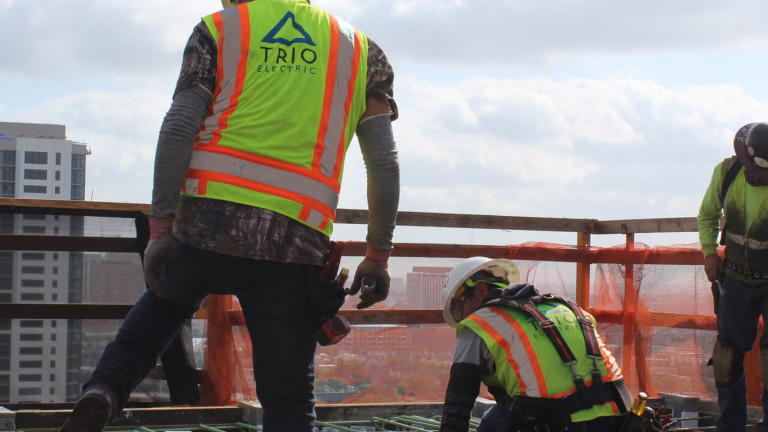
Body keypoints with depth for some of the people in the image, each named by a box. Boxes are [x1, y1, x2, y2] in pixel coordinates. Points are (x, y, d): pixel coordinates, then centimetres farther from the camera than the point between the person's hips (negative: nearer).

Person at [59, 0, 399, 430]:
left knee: (165, 302, 31)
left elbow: (178, 129, -1)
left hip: (206, 224, 1)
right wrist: (378, 257, 13)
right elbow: (384, 162, 9)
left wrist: (161, 227, -2)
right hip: (293, 245, -1)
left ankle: (103, 392, 6)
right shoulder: (361, 50, 16)